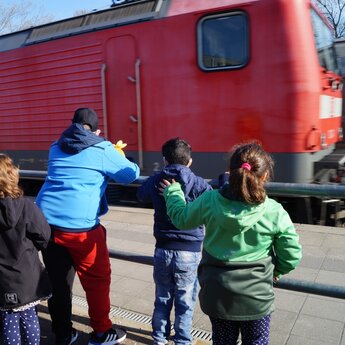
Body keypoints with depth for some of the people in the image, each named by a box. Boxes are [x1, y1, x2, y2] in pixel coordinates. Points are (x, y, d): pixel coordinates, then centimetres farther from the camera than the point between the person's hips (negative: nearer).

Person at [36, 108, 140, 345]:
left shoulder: (56, 147, 15)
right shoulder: (102, 149, -3)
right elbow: (132, 174, 4)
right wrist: (117, 156, 25)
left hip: (46, 222, 6)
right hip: (79, 226, -6)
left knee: (57, 281, 15)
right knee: (97, 279, 11)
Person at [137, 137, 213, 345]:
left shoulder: (155, 181, -2)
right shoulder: (197, 184, -13)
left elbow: (141, 195, 18)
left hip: (163, 250, 3)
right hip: (190, 252, -3)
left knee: (162, 298, 20)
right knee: (185, 302, 13)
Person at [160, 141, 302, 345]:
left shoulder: (209, 201, -15)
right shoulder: (275, 212, -18)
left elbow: (181, 219, 3)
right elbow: (292, 256, -10)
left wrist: (172, 192, 21)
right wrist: (276, 271, 12)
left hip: (217, 293, 2)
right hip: (256, 297, -1)